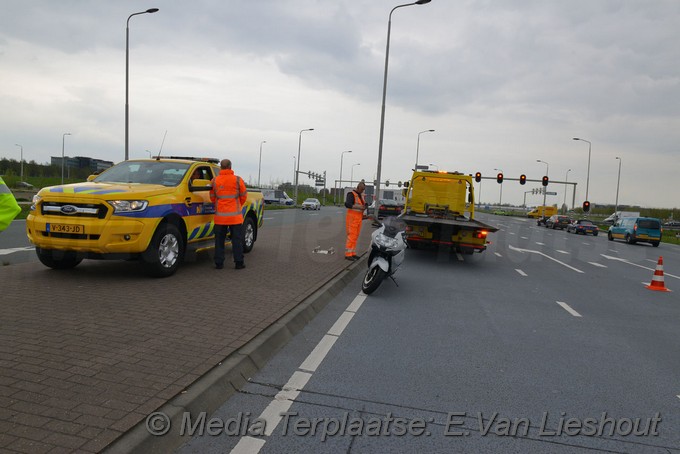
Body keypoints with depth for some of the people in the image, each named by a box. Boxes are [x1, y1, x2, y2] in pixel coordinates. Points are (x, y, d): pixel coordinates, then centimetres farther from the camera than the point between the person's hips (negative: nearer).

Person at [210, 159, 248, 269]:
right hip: (235, 216, -1)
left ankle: (219, 263, 11)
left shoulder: (215, 180, 0)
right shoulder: (238, 180, -5)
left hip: (220, 216, 2)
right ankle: (239, 263, 8)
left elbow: (212, 197, 8)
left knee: (219, 240, 10)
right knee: (237, 240, 6)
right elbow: (243, 196, 4)